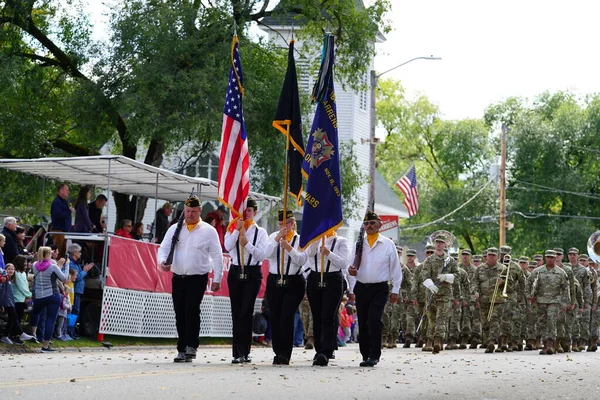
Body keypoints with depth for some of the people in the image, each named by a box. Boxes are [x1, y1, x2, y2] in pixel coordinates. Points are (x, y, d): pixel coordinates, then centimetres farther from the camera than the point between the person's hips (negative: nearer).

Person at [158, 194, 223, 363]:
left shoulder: (208, 231, 3)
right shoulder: (175, 229, 10)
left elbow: (217, 256, 3)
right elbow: (163, 248, 6)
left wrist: (217, 279, -3)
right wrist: (162, 261, -17)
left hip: (198, 279, -4)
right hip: (178, 278, 4)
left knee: (191, 309, -21)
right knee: (180, 314, 6)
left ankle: (191, 347, -18)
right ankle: (182, 350, 13)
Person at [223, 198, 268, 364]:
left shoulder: (260, 232, 5)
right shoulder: (233, 229, 10)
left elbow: (262, 255, -5)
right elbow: (227, 246, -9)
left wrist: (247, 244, -15)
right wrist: (238, 229, -13)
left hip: (253, 273, -2)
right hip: (235, 272, 2)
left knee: (246, 312, -9)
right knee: (236, 313, 1)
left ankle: (244, 352, -6)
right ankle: (238, 353, 4)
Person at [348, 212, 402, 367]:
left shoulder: (388, 244, 2)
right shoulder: (358, 243, 9)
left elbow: (395, 268, 4)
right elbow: (352, 267, 16)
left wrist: (395, 290, 1)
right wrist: (351, 280, 1)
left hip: (379, 288, -3)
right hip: (361, 288, 3)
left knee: (374, 320, -16)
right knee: (363, 323, 5)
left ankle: (374, 356, -14)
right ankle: (365, 356, 12)